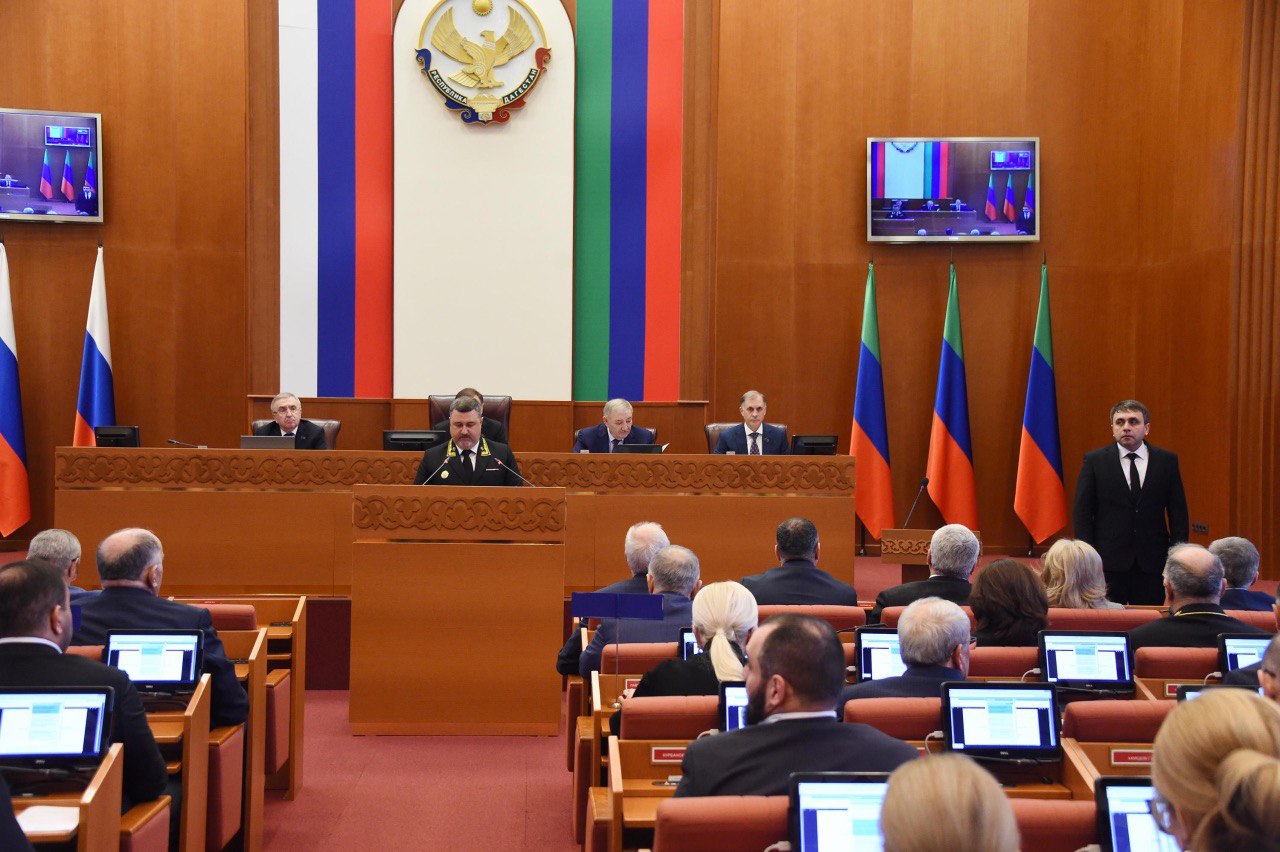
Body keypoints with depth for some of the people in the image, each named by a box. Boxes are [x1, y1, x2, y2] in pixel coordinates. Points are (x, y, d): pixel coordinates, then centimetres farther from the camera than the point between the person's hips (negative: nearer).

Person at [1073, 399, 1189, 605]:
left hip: (1153, 563, 1)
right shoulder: (1094, 461, 2)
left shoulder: (1166, 461, 6)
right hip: (1108, 563, -1)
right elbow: (1083, 513, 1)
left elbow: (1178, 513, 6)